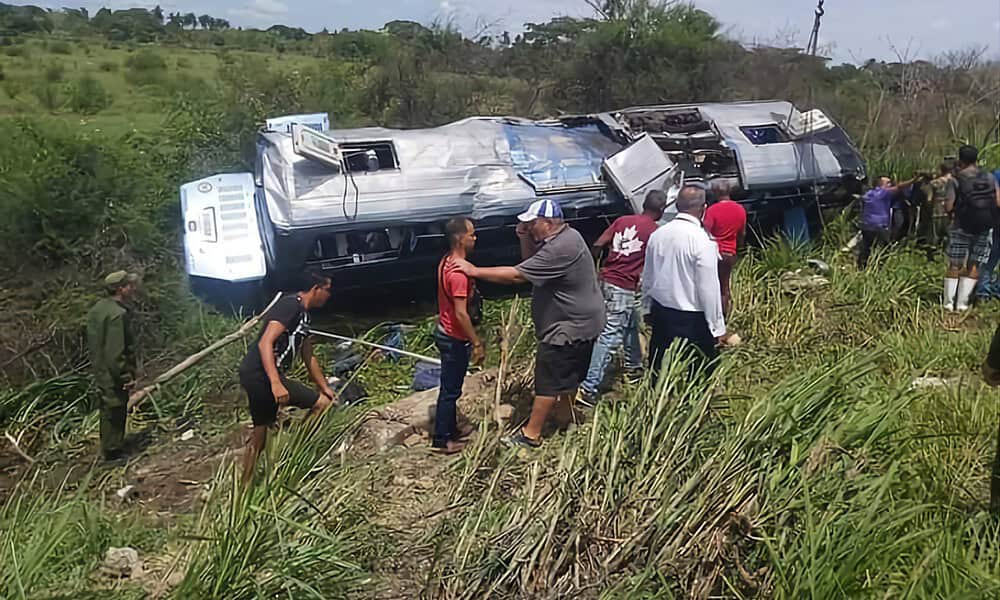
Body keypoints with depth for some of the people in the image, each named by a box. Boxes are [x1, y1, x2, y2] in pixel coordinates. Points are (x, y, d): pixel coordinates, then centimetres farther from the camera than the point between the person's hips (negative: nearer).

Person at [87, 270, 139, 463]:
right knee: (115, 411, 3)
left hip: (101, 371, 10)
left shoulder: (98, 308, 7)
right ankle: (113, 452, 14)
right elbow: (116, 350, -26)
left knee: (108, 411, 21)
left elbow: (92, 342, 15)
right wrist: (126, 376, -18)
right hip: (114, 374, -10)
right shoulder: (118, 314, -24)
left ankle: (109, 447, 34)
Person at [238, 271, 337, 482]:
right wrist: (276, 383, -31)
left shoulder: (303, 315, 19)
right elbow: (265, 342, -22)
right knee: (322, 403, -8)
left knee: (259, 435, 18)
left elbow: (309, 358, 27)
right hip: (261, 375, -10)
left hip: (254, 377, 10)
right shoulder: (291, 304, -12)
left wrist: (326, 388, 29)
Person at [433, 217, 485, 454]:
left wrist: (473, 337, 21)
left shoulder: (447, 262, 5)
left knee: (451, 387, 21)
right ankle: (442, 439, 17)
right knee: (450, 390, 4)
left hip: (446, 333, 10)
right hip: (454, 339, -10)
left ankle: (450, 429, 35)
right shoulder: (459, 272, -27)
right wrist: (477, 344, -19)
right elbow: (461, 314, -27)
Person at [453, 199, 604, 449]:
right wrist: (524, 238, -6)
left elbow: (516, 275, -29)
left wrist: (475, 271, -23)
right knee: (569, 373, 24)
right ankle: (564, 417, 41)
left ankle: (531, 434, 7)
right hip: (580, 321, 10)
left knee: (548, 379, -2)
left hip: (571, 325, -10)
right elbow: (531, 262, 12)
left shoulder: (560, 248, -29)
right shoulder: (563, 236, 5)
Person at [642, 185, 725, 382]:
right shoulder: (702, 240, -18)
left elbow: (647, 277, 11)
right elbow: (709, 288, -16)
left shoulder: (657, 235, 1)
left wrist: (647, 308, 25)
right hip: (693, 321, -6)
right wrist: (717, 327, -7)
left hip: (660, 313, 7)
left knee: (660, 374, 18)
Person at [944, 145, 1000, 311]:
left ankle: (949, 302, 4)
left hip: (962, 228, -3)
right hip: (983, 229, 3)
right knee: (974, 266, 9)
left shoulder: (956, 180, -7)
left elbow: (948, 208, -10)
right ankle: (962, 303, 7)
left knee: (954, 265, 5)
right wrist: (985, 206, 16)